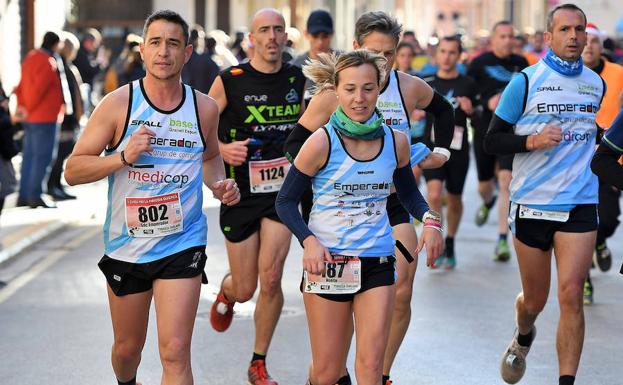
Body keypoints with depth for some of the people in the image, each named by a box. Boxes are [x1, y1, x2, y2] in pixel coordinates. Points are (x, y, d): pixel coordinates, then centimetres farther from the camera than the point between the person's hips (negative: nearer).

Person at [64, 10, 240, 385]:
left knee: (175, 354, -13)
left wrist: (219, 185, 1)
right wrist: (123, 157, -22)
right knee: (128, 347, 17)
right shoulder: (118, 104, -7)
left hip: (182, 245, 0)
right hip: (126, 245, 0)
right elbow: (73, 170, -6)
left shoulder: (205, 108, 1)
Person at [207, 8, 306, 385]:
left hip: (283, 190, 2)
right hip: (240, 194, -2)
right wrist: (223, 150, -21)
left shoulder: (297, 79, 3)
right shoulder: (229, 81, -9)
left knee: (271, 278, -12)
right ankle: (226, 290, 46)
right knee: (245, 289, 5)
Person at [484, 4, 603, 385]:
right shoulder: (526, 81, -5)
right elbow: (492, 140, -4)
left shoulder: (597, 84, 8)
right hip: (532, 205, -1)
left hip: (580, 205, 2)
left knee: (571, 293, -13)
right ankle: (523, 336, 46)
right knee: (535, 298, 11)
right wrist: (532, 141, -19)